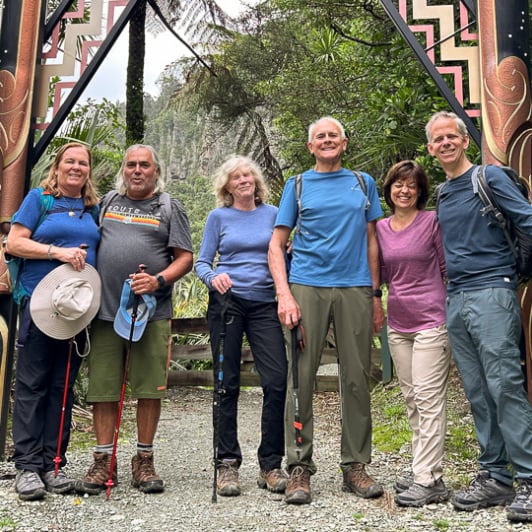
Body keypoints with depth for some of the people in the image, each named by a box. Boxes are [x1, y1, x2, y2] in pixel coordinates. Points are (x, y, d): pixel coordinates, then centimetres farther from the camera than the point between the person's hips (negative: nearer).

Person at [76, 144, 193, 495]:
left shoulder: (169, 207, 9)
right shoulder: (107, 201, 18)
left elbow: (185, 258, 3)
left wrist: (158, 281, -14)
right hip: (105, 310, 2)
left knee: (149, 388, 1)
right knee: (103, 388, 2)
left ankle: (144, 461, 15)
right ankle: (103, 462, 13)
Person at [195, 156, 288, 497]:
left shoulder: (273, 214, 12)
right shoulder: (219, 217, 9)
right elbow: (202, 262, 7)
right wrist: (213, 277, -14)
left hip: (265, 304, 1)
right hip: (226, 302, -1)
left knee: (277, 381, -8)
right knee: (228, 384, 2)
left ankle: (271, 465, 4)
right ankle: (227, 464, 12)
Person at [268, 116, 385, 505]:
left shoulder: (363, 183, 16)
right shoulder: (297, 185, 11)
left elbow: (372, 240, 15)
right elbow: (277, 244, 6)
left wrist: (376, 294, 7)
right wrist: (284, 294, -7)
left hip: (355, 289, 2)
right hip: (306, 287, -1)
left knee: (357, 379, 4)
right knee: (301, 378, -3)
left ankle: (356, 465, 16)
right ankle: (300, 468, 8)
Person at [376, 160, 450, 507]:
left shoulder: (433, 221, -4)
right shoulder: (381, 228, 10)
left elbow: (449, 269, -2)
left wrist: (452, 314, -5)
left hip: (431, 321, -6)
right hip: (398, 323, 6)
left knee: (429, 399, -7)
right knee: (412, 400, 10)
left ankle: (428, 480, -1)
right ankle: (428, 473, 20)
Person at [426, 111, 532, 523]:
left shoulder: (489, 176, 0)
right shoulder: (442, 194, 19)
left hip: (492, 292, -6)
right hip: (456, 302, 7)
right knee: (478, 394, 7)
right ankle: (496, 476, 14)